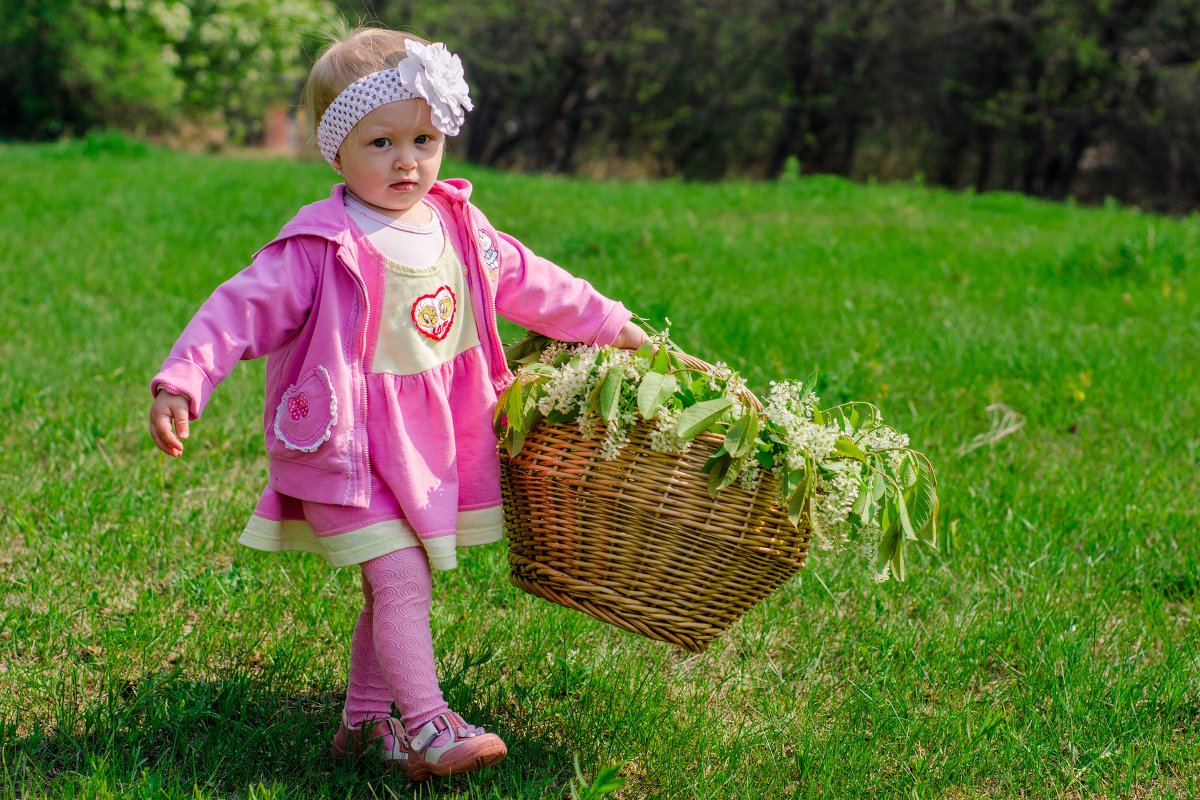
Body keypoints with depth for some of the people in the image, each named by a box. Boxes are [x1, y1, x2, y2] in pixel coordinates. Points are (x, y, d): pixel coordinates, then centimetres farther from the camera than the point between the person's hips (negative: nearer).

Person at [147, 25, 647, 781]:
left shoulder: (460, 230, 4)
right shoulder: (322, 249, -16)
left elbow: (531, 284, 18)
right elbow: (242, 309, -19)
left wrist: (613, 324, 26)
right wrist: (182, 383, -31)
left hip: (430, 445, 7)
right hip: (347, 445, -6)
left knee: (395, 589, 13)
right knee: (403, 578, -15)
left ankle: (363, 721, 26)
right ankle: (427, 730, -14)